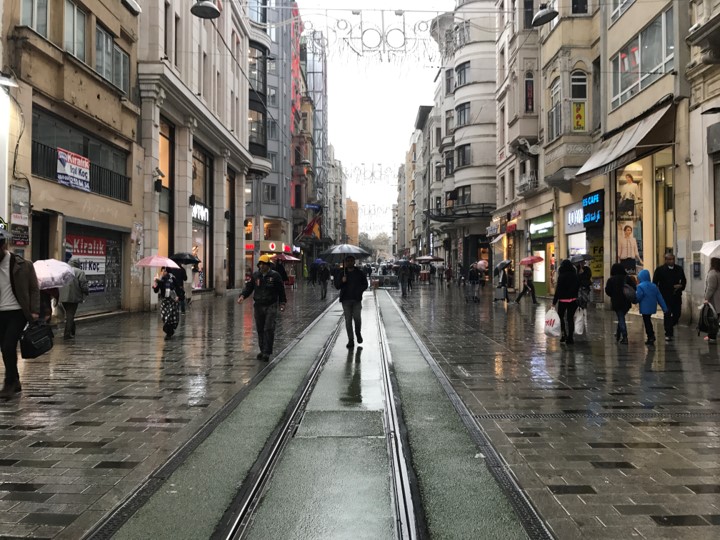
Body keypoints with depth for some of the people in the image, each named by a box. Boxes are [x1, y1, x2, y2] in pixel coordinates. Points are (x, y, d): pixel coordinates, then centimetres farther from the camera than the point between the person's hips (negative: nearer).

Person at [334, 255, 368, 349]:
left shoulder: (359, 273, 6)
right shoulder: (341, 273, 7)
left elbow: (365, 284, 12)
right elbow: (337, 286, 5)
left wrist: (360, 290, -6)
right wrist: (342, 281, -15)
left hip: (357, 299, -1)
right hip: (346, 299, 1)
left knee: (357, 318, -8)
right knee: (348, 320, 0)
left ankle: (358, 333, 22)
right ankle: (350, 340, 6)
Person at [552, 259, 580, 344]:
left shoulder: (561, 276, -13)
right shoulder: (575, 276, 3)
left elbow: (558, 290, -14)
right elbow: (578, 288, 8)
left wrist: (554, 302, -10)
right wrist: (575, 297, 16)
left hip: (563, 300, -4)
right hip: (573, 300, 4)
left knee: (561, 317, 14)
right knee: (570, 318, 8)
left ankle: (564, 334, 5)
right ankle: (570, 338, 8)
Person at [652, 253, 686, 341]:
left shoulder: (679, 269, 9)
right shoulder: (660, 270, -2)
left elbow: (684, 281, 17)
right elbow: (655, 283, -3)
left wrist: (681, 286, -4)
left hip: (677, 296, 4)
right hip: (665, 297, -4)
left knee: (677, 314, 5)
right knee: (668, 314, -6)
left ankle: (667, 325, 34)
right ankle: (668, 334, 3)